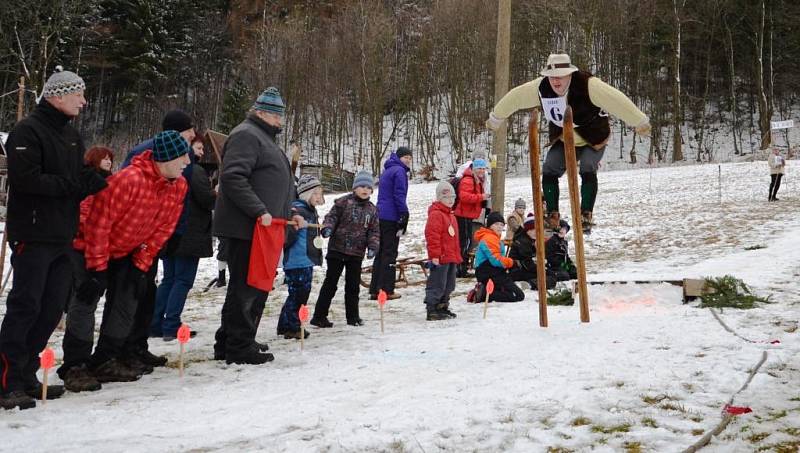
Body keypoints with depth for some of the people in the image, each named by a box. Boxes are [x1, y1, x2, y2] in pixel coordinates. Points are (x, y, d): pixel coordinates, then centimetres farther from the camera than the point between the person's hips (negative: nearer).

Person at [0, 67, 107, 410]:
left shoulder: (70, 134, 18)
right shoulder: (27, 131, -9)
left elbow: (81, 178, 18)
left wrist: (93, 180, -4)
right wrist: (70, 184, -16)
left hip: (62, 237, 8)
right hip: (33, 236, -8)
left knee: (53, 308, 9)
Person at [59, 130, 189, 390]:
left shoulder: (179, 186, -10)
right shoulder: (129, 179, -33)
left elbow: (163, 228, -1)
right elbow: (99, 222, -28)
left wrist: (142, 265, -3)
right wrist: (96, 267, -24)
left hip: (125, 252, 7)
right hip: (90, 245, -7)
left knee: (127, 301, 5)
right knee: (86, 299, -12)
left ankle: (106, 360, 16)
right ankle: (74, 366, -5)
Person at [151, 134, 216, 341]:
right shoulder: (196, 171, -14)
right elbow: (208, 199, -20)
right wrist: (218, 195, 2)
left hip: (168, 234, 8)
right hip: (190, 236, -8)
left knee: (169, 279, 14)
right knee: (183, 280, -3)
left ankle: (155, 325, 14)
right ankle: (171, 327, -6)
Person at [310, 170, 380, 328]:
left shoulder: (372, 210, 8)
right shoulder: (343, 202, -5)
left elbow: (374, 230, 8)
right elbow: (331, 216, -8)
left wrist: (372, 246, -6)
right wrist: (327, 228, -28)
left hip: (357, 253, 4)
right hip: (337, 250, -4)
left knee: (353, 285, 11)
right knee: (330, 284, -1)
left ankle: (352, 316, 23)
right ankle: (319, 316, 5)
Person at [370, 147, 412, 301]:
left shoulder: (387, 170, 20)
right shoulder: (399, 171, -9)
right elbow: (399, 196, -15)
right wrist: (404, 217, -13)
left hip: (380, 217, 9)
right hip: (391, 218, -9)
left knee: (380, 253, 11)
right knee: (390, 253, -4)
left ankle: (375, 290, 12)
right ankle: (386, 290, -3)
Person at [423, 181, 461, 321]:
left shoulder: (451, 216, 18)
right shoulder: (435, 214, -13)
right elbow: (432, 236, -19)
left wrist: (457, 256, 24)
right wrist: (435, 255, -22)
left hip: (451, 258, 10)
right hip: (440, 259, -10)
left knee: (448, 286, 16)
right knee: (437, 285, -7)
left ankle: (443, 307, 27)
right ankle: (432, 311, -3)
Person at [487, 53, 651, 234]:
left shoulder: (588, 85, -31)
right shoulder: (540, 87, -17)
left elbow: (617, 101, -34)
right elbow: (515, 98, -3)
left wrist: (640, 122, -36)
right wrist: (495, 118, 8)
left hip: (593, 140, -4)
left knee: (587, 170, -25)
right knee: (549, 171, -10)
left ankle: (586, 215, -17)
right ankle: (552, 216, -1)